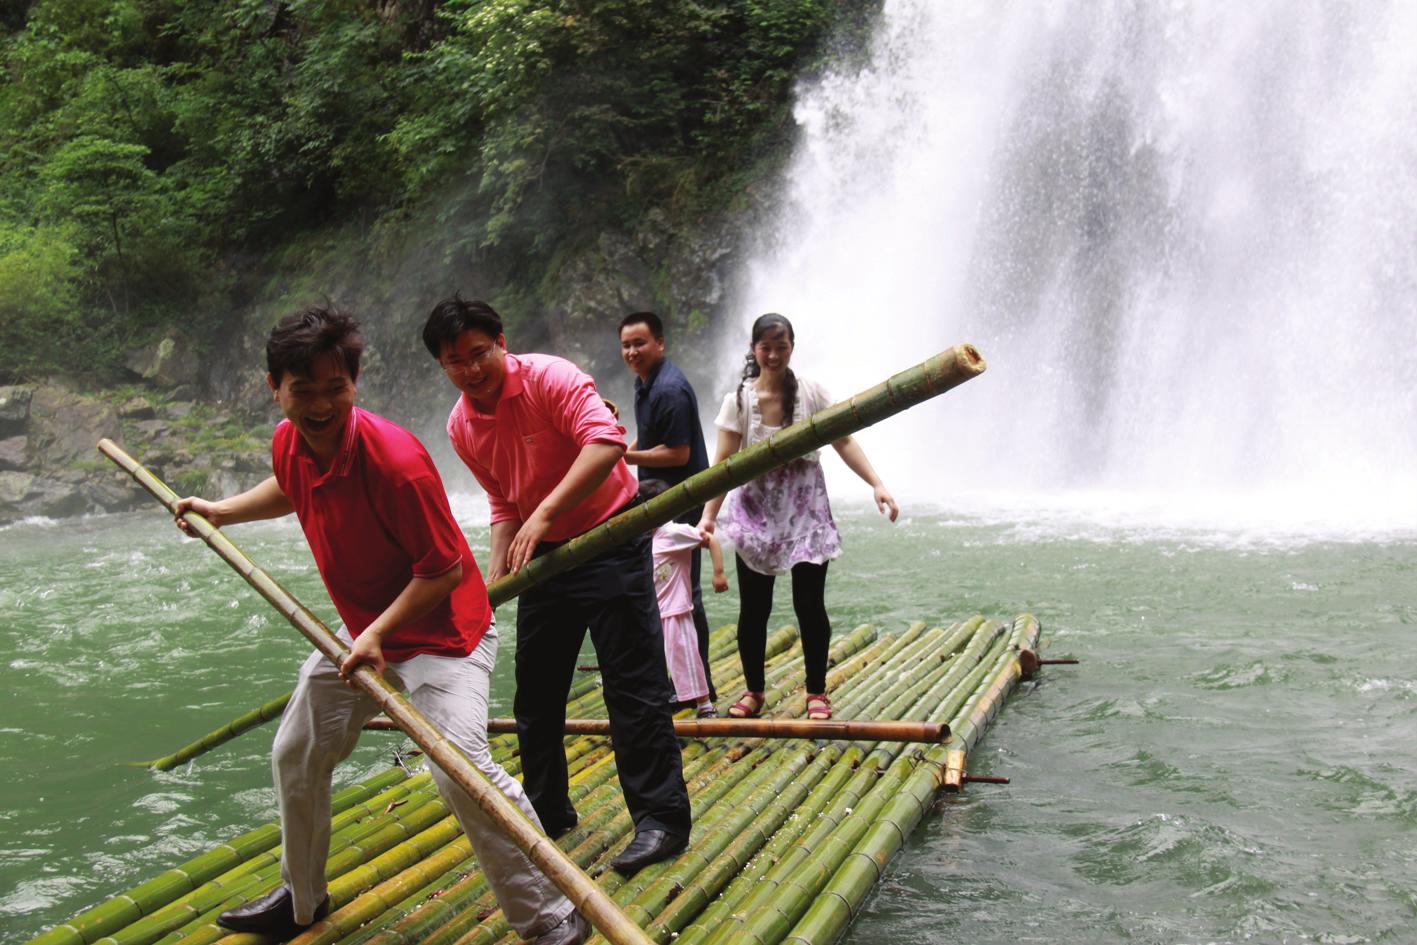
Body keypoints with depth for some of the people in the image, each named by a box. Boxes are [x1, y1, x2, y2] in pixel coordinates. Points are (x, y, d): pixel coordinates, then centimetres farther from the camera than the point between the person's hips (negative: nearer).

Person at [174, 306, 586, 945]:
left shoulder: (394, 457, -30)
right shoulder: (287, 442, -6)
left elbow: (444, 569, -24)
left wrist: (378, 634, -26)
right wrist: (220, 511, 18)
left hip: (439, 630, -8)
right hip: (359, 631, 9)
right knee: (295, 757, 19)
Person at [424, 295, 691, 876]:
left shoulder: (550, 378, -19)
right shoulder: (462, 427, 2)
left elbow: (606, 442, -35)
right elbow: (505, 506, 12)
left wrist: (545, 513, -40)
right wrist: (493, 580, 1)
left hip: (610, 539, -7)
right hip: (541, 552, 7)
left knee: (633, 684, -9)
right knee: (535, 691, 12)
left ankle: (662, 818, -2)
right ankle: (547, 812, 27)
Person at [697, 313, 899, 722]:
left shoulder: (811, 393, -5)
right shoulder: (739, 400, -6)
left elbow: (844, 442, -4)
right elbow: (724, 463, -9)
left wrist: (877, 484, -15)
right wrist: (708, 515, -19)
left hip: (805, 510, 0)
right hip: (756, 511, 0)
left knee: (809, 604, -1)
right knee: (753, 607, 4)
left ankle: (817, 691, 16)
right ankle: (753, 691, 22)